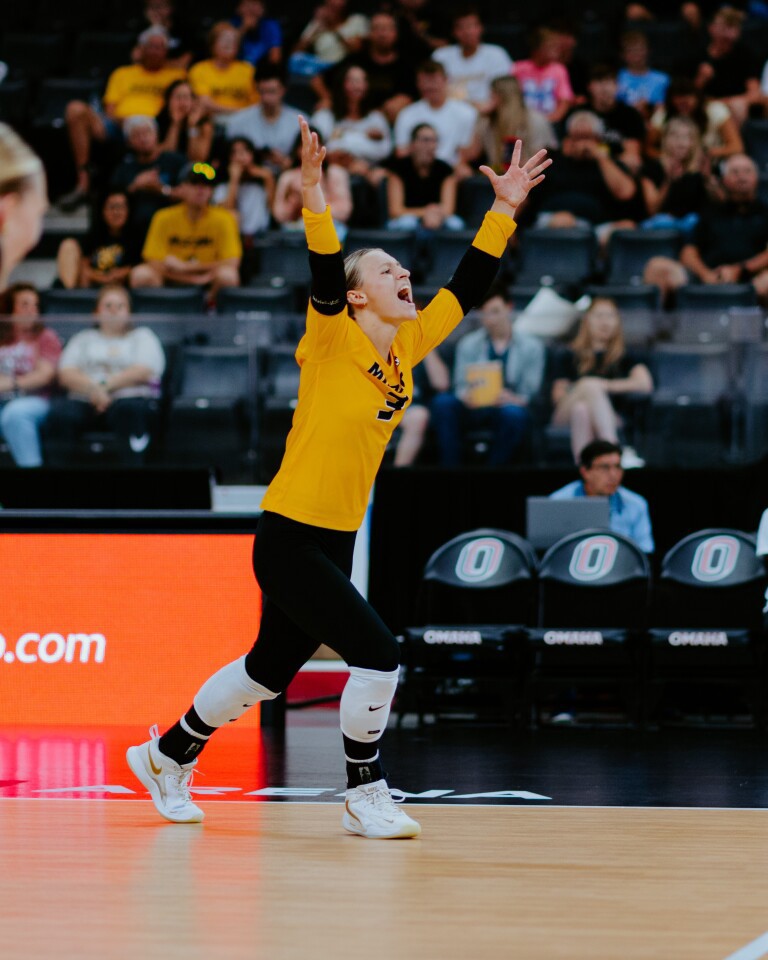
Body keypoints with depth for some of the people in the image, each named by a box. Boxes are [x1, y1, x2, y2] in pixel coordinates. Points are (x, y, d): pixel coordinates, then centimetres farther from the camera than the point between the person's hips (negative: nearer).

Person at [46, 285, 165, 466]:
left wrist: (106, 385, -7)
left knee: (131, 409, -39)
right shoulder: (83, 339, 27)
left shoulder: (142, 336, 22)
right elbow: (66, 375, 10)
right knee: (60, 412, -33)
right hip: (84, 400, 2)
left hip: (130, 398, -1)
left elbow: (144, 372, 3)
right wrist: (93, 389, -11)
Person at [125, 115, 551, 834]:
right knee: (377, 655, -14)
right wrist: (313, 194, -42)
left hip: (334, 542, 8)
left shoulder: (408, 346, 6)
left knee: (268, 670, 18)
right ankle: (364, 794, 3)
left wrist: (503, 209, 6)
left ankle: (168, 755, 36)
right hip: (289, 537, -8)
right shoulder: (333, 341, -12)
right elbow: (324, 273, -28)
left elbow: (466, 287, 11)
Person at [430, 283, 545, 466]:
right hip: (473, 408, 2)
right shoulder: (468, 344, 13)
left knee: (514, 413, -39)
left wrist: (514, 399, -24)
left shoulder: (531, 347, 7)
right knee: (442, 402, -30)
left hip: (508, 405, -2)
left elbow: (530, 393, 0)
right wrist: (466, 396, -19)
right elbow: (460, 386, 6)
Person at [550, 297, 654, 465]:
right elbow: (558, 396, 12)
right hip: (567, 418, 0)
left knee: (581, 409, -35)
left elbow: (645, 384, 4)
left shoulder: (627, 357, 25)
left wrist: (606, 385, -8)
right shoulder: (568, 358, 26)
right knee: (590, 386, -32)